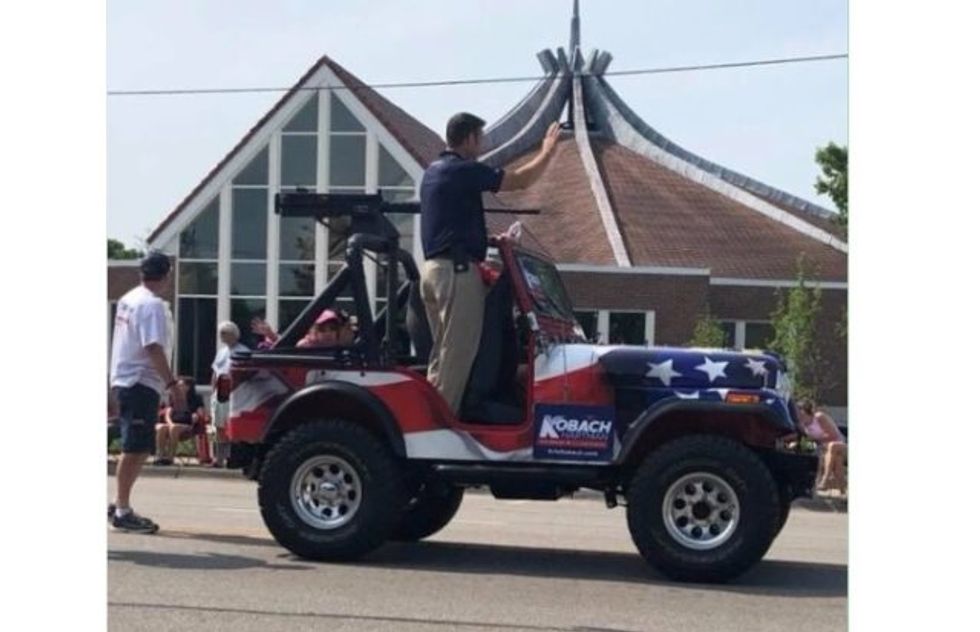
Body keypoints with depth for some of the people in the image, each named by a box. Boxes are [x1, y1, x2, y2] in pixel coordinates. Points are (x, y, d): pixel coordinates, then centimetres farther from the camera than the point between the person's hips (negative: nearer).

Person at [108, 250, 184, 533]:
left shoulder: (128, 299, 13)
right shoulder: (152, 305, -16)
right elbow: (154, 348, -24)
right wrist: (172, 384, -23)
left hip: (124, 380, 10)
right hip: (142, 383, -10)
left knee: (137, 449, 16)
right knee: (135, 449, -5)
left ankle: (120, 505, 19)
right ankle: (122, 511, -1)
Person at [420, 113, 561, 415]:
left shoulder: (432, 172, 18)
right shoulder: (464, 170, -12)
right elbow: (521, 180, -8)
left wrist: (488, 240, 28)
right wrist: (547, 152, 6)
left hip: (433, 267, 10)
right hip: (458, 270, -10)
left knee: (442, 351, 14)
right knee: (458, 353, -7)